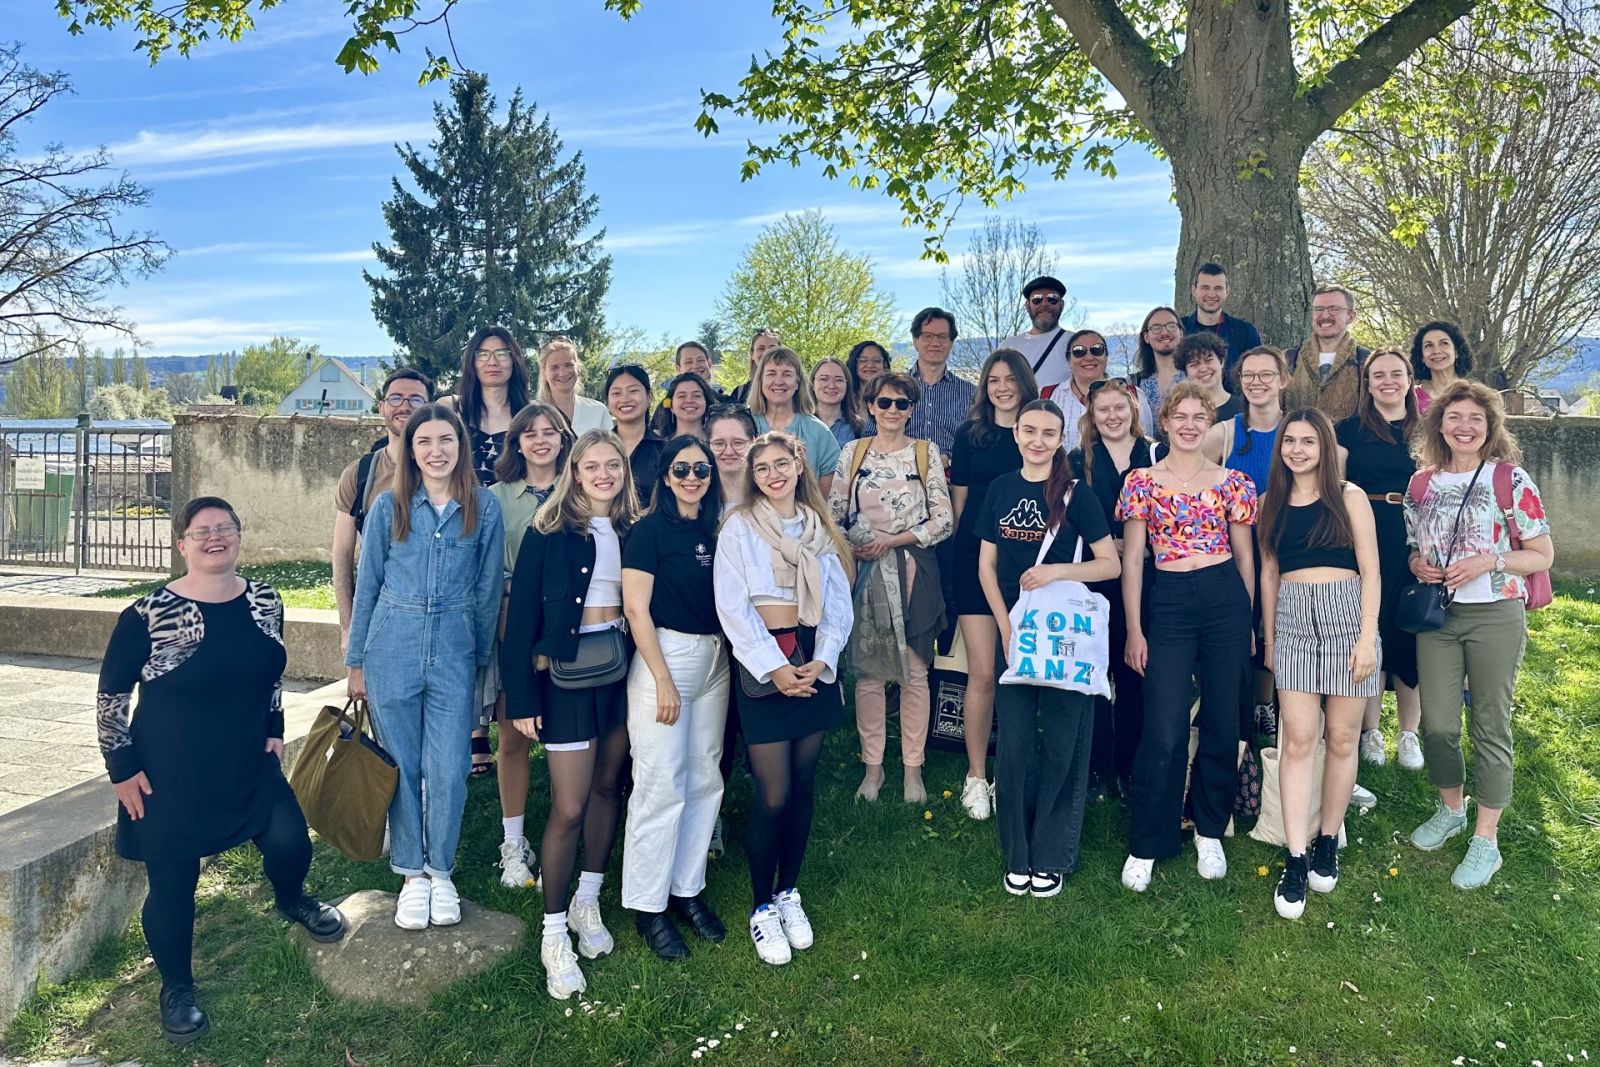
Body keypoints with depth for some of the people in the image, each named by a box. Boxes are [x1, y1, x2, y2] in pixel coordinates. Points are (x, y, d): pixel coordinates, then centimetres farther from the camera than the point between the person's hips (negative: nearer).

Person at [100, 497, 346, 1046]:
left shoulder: (265, 601, -1)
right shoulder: (149, 614, -16)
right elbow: (111, 694, -7)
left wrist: (273, 731, 10)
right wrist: (122, 768, -6)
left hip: (250, 763, 4)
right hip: (170, 774, -4)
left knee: (290, 842, 2)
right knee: (173, 883, 5)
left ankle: (291, 899, 39)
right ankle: (177, 989, 29)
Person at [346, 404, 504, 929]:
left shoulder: (484, 507, 0)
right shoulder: (388, 506, 1)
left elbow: (488, 589, 5)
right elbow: (367, 586, 6)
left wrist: (482, 657, 8)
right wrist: (356, 662, 8)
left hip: (454, 652, 0)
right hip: (392, 649, 1)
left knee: (449, 772, 0)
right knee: (401, 767, 8)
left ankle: (440, 871, 22)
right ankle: (412, 873, 24)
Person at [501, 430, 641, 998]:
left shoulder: (633, 530, 5)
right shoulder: (549, 531, -7)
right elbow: (521, 613, -8)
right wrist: (521, 695, -12)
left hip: (621, 667, 5)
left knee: (609, 786, 14)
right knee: (569, 806, -3)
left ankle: (588, 901, 32)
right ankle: (554, 933, 10)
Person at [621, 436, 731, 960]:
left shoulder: (714, 532, 10)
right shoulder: (650, 529, -7)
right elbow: (635, 608, -11)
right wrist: (663, 680, -14)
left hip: (715, 659, 6)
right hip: (665, 656, -6)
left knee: (704, 780, 10)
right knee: (661, 785, -3)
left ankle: (687, 889, 24)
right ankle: (648, 905, 11)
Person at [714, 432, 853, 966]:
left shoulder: (820, 530, 10)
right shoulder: (739, 527, -2)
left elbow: (838, 601, 7)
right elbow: (733, 607, -8)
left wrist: (823, 659, -9)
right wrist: (774, 667, -15)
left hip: (814, 664, 4)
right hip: (763, 665, -4)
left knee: (804, 786, 9)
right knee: (774, 796, -5)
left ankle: (788, 893, 26)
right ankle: (762, 908, 13)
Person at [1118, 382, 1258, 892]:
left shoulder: (1232, 482, 7)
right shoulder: (1141, 482, 3)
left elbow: (1245, 557, 12)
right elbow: (1132, 560, 2)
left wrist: (1247, 620, 13)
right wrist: (1134, 630, -2)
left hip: (1225, 600, 2)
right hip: (1168, 603, -2)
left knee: (1222, 724, 8)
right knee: (1164, 731, -6)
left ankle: (1210, 832, 27)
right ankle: (1145, 845, 9)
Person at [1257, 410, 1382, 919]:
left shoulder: (1349, 498, 1)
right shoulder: (1273, 502, 10)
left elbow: (1370, 571, -2)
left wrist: (1367, 638, -9)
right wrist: (1269, 639, 13)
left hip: (1345, 615, -2)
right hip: (1292, 620, 2)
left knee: (1341, 739, 5)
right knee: (1298, 739, -4)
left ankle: (1328, 841, 21)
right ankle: (1296, 859, -1)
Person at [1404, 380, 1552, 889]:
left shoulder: (1510, 478, -5)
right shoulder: (1422, 483, 6)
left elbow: (1542, 555, -4)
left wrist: (1488, 562, -19)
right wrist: (1418, 565, -7)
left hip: (1495, 616, -3)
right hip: (1437, 616, 3)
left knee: (1490, 727, 5)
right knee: (1437, 724, 6)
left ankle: (1486, 839, 17)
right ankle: (1450, 809, 31)